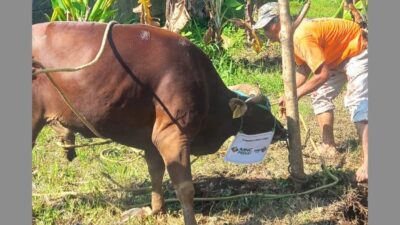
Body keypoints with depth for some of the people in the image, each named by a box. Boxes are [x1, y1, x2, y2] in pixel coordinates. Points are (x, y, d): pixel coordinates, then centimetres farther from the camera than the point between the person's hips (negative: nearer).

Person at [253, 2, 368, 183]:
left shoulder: (302, 36, -34)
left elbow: (322, 74, -34)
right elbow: (303, 69, 7)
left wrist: (296, 95, -25)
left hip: (357, 50, -11)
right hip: (337, 55, 11)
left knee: (358, 102, -23)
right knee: (320, 96, 14)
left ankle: (367, 163, -32)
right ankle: (328, 145, 20)